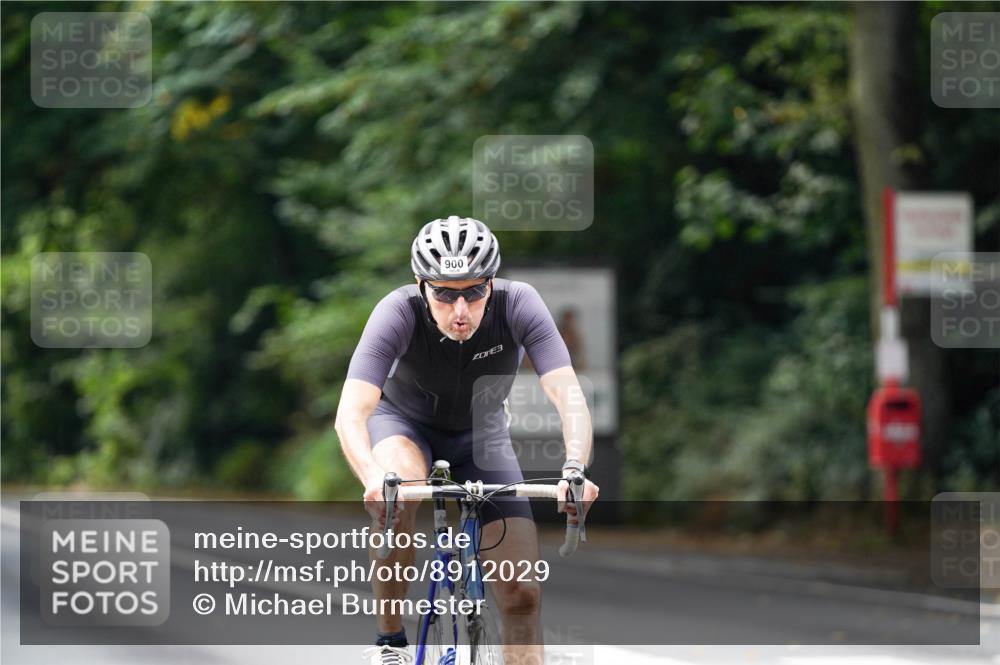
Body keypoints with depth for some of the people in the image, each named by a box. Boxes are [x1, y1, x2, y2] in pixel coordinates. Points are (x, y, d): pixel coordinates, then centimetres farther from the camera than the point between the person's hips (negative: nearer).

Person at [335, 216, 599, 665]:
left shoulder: (518, 305, -31)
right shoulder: (399, 313, -34)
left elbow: (569, 397, -38)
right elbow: (351, 413, -44)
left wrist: (574, 470, -57)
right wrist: (372, 476, -64)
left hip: (481, 437, 2)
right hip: (404, 424, -2)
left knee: (522, 595, -10)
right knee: (395, 494, -38)